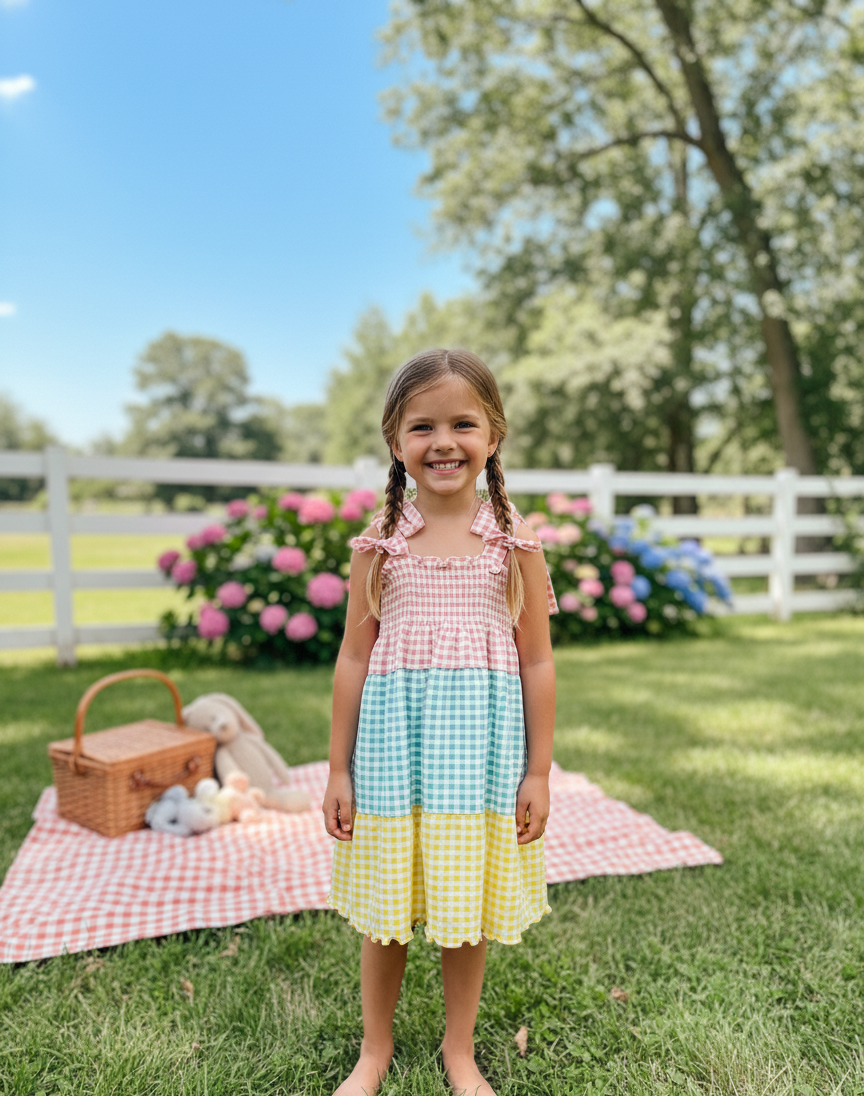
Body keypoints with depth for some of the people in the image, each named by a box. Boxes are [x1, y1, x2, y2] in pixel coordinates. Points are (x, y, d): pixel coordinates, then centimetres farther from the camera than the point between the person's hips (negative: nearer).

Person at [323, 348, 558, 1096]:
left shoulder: (516, 544, -2)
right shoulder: (379, 545, -1)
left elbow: (536, 662, 1)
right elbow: (353, 658, 2)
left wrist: (538, 771, 1)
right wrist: (339, 769, 4)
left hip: (480, 739, 0)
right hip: (392, 734, 1)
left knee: (468, 900, 14)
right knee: (384, 902, 14)